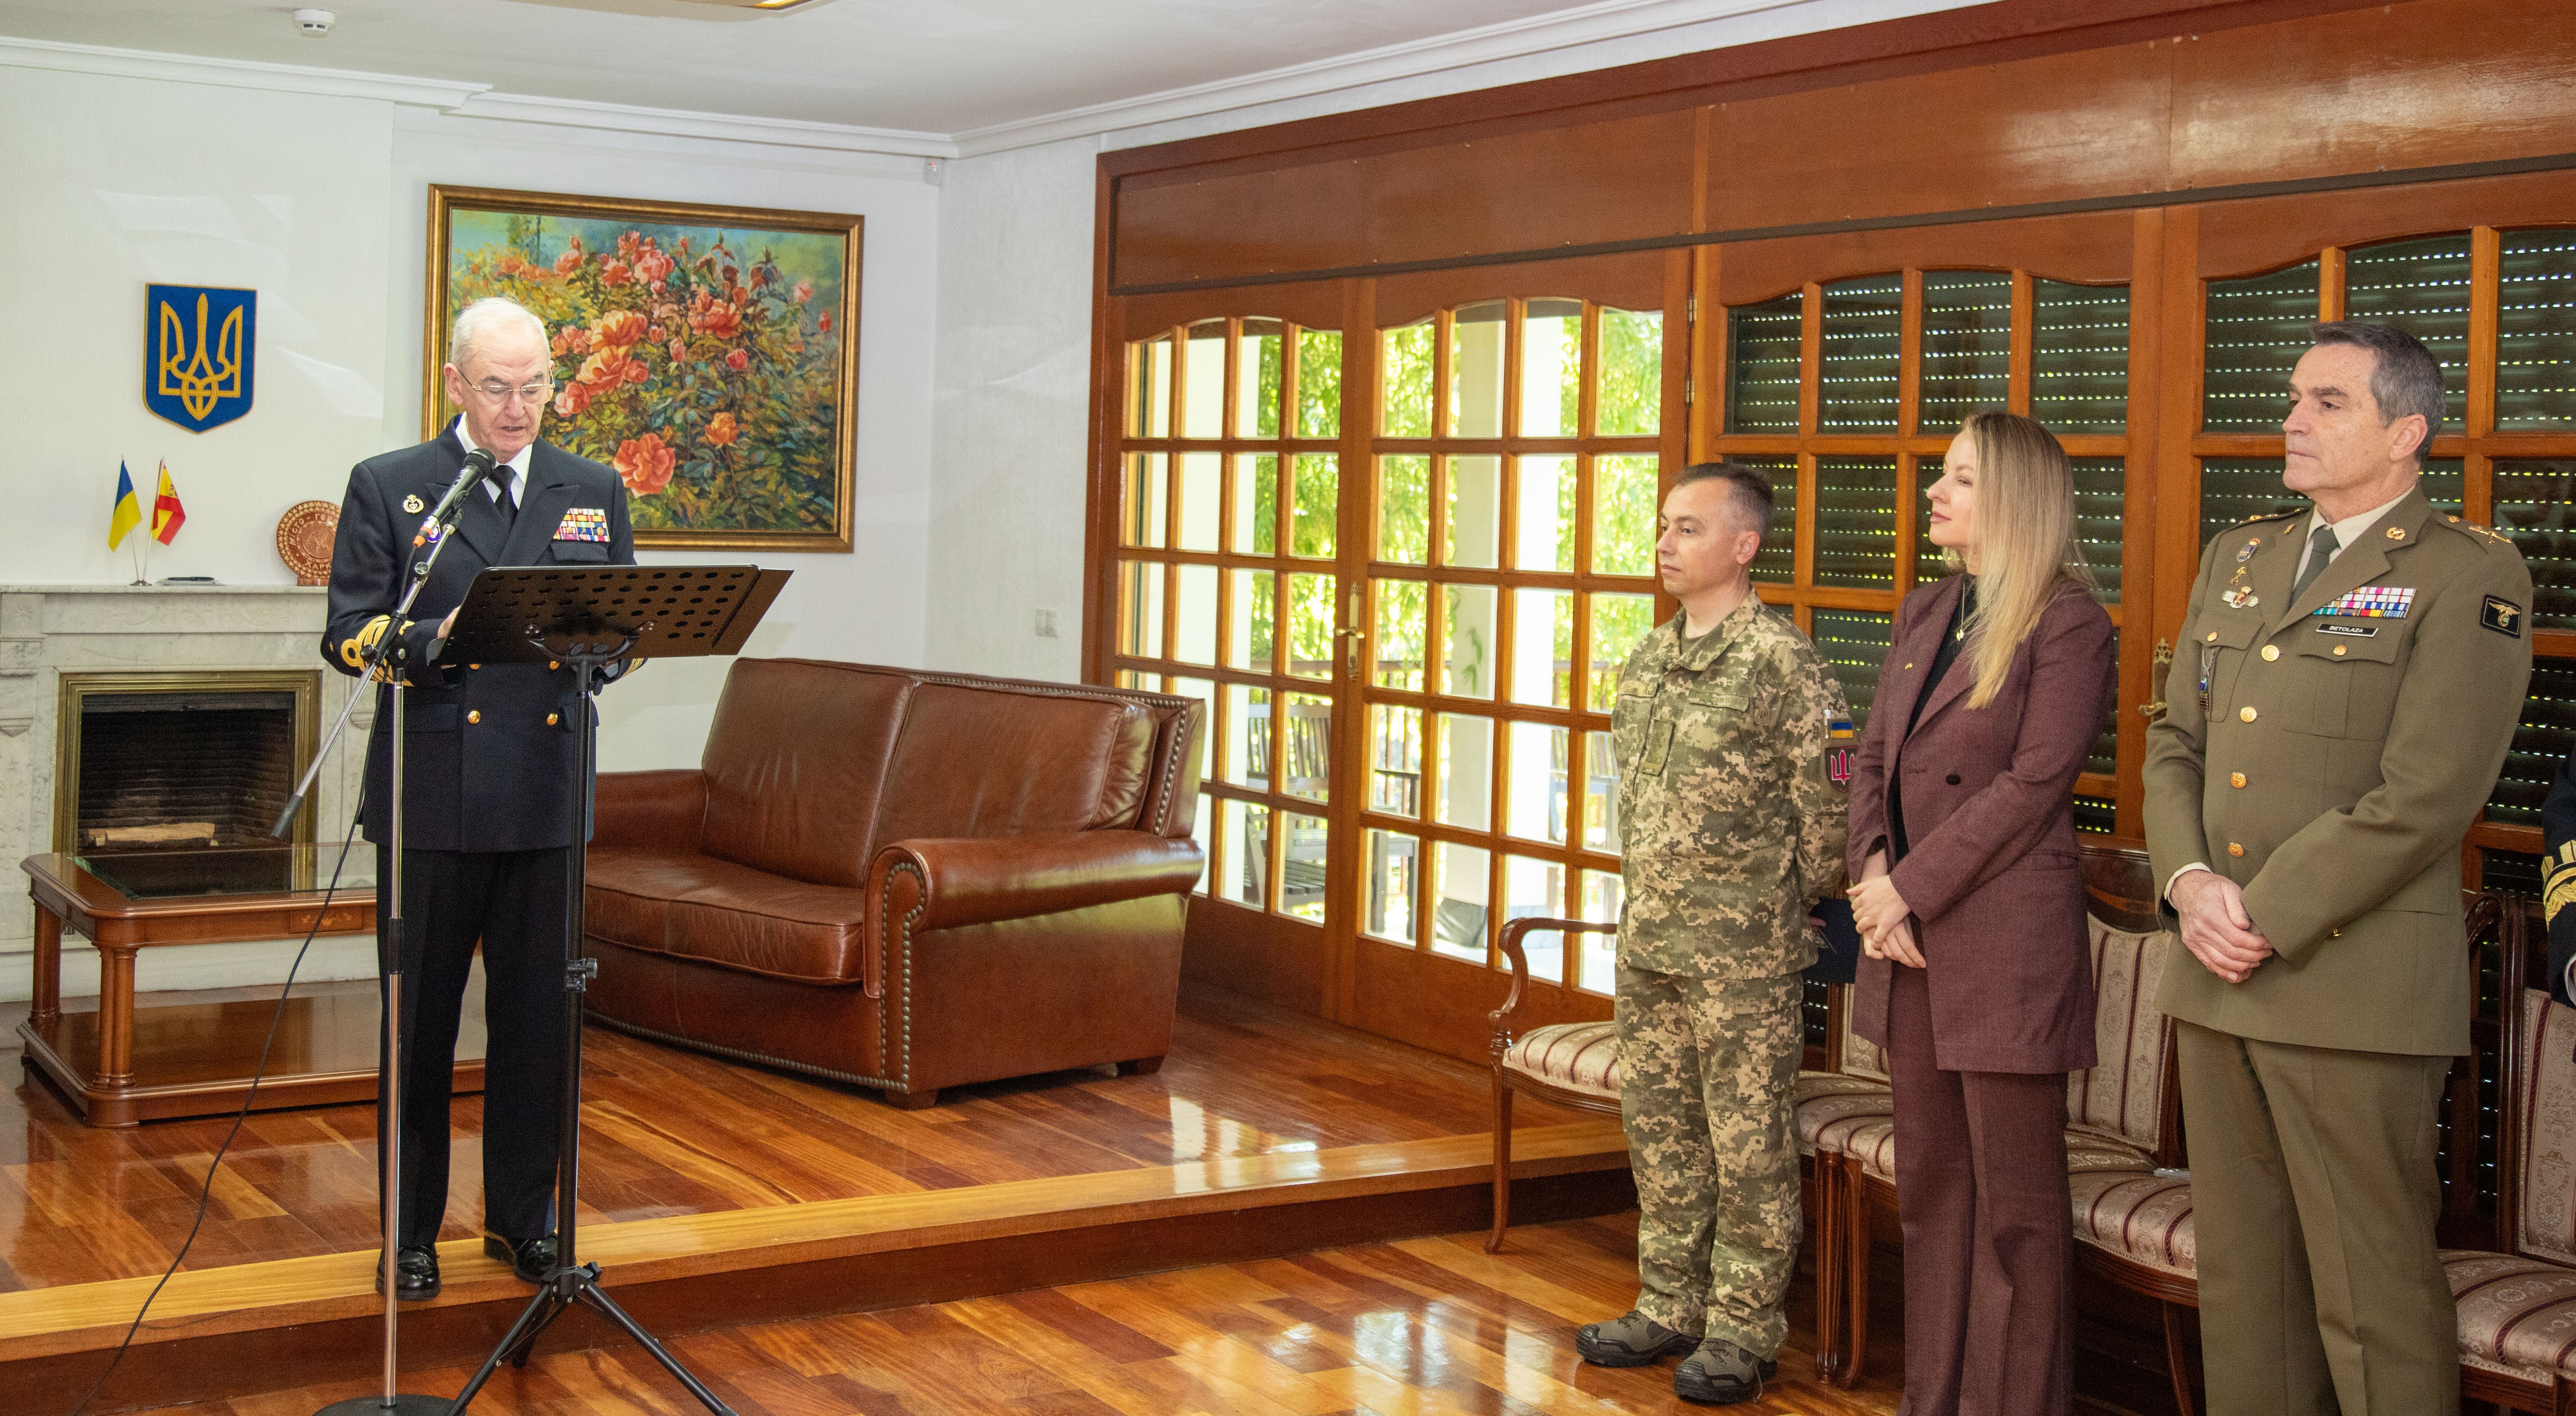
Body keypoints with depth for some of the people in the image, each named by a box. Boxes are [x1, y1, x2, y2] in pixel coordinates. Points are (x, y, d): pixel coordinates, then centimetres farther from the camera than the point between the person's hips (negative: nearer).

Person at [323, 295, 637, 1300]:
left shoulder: (592, 492, 12)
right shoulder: (388, 488, 4)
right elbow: (347, 636, -2)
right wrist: (436, 639, -21)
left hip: (549, 797, 2)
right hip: (432, 796, -2)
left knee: (538, 1018, 8)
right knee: (419, 1022, 6)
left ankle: (523, 1218, 22)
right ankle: (410, 1231, 18)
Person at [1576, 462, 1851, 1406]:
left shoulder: (1784, 665, -13)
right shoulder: (1647, 660, 10)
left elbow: (1828, 810, -11)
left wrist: (1778, 905, -1)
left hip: (1744, 951, -7)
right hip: (1649, 939, 8)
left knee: (1747, 1142, 2)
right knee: (1659, 1128, 14)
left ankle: (1744, 1330, 13)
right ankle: (1671, 1308, 27)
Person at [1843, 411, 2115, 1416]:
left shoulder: (2068, 624, -8)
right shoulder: (1923, 614, 15)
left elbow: (2031, 785, -15)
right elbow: (1873, 759, 13)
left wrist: (1909, 885, -14)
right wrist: (1874, 877, -4)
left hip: (2006, 939, -7)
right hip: (1910, 937, 8)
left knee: (2016, 1205, 1)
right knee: (1930, 1181, 14)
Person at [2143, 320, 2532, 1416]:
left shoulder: (2468, 576, -7)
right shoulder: (2237, 560, 16)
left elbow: (2424, 797, -15)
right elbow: (2175, 741, 14)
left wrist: (2266, 917, -14)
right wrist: (2189, 882, -3)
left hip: (2354, 986, -7)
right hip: (2215, 974, 7)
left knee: (2373, 1298, -1)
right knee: (2239, 1273, 14)